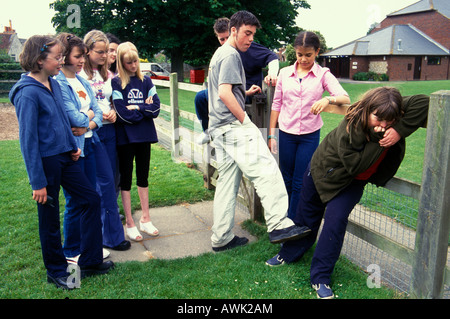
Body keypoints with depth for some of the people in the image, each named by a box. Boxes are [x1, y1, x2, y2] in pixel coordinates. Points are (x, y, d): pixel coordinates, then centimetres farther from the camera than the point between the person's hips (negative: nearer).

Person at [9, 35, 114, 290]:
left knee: (91, 199, 11)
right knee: (50, 218, 7)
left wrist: (73, 146, 6)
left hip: (65, 157, 8)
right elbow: (28, 140, -19)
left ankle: (90, 262, 24)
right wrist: (37, 182, -18)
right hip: (46, 161, -8)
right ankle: (57, 271, 27)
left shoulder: (54, 84, 6)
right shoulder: (28, 93, -18)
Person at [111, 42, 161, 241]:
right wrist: (145, 109, -5)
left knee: (143, 177, 13)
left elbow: (156, 107, -2)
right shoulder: (116, 83, -6)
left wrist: (136, 108, -12)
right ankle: (130, 224, 16)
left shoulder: (145, 81, 7)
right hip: (125, 137, -4)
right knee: (126, 179, 6)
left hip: (144, 136, 4)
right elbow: (123, 114, -14)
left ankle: (145, 219, 25)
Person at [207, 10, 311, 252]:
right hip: (233, 126, -10)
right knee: (266, 171, -14)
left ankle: (221, 238, 15)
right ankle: (278, 225, -19)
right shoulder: (231, 55, -6)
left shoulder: (219, 54, 25)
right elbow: (225, 93, -18)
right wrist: (245, 120, -13)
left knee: (227, 182, 10)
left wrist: (246, 91, 29)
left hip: (220, 129, 10)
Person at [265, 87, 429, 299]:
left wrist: (400, 131, -40)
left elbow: (424, 103, -33)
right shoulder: (350, 128, -34)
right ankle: (288, 254, 39)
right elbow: (355, 165, -34)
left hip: (352, 183, 2)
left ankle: (321, 277, 2)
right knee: (306, 216, 12)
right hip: (323, 170, -2)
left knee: (336, 220, -13)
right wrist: (377, 141, -40)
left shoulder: (395, 120, -23)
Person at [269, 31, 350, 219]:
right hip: (286, 133, 2)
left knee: (300, 183, 1)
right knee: (287, 180, 10)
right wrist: (272, 134, 6)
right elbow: (276, 104, 8)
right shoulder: (285, 73, 4)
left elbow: (345, 98, -13)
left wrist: (328, 100, -35)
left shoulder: (323, 74, -1)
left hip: (310, 135, -2)